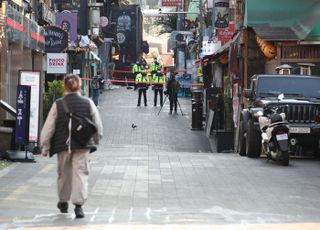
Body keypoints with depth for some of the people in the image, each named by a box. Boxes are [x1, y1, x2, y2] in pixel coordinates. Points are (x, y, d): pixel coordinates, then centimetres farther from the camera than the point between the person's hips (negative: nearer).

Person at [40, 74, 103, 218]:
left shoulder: (57, 105, -6)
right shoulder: (88, 103, -3)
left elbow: (48, 128, -4)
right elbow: (98, 126, 5)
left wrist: (44, 147, 5)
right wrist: (96, 140, 22)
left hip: (63, 145, 1)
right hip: (82, 145, 0)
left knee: (64, 173, 16)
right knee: (81, 173, 1)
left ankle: (63, 202, 32)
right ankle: (78, 204, -12)